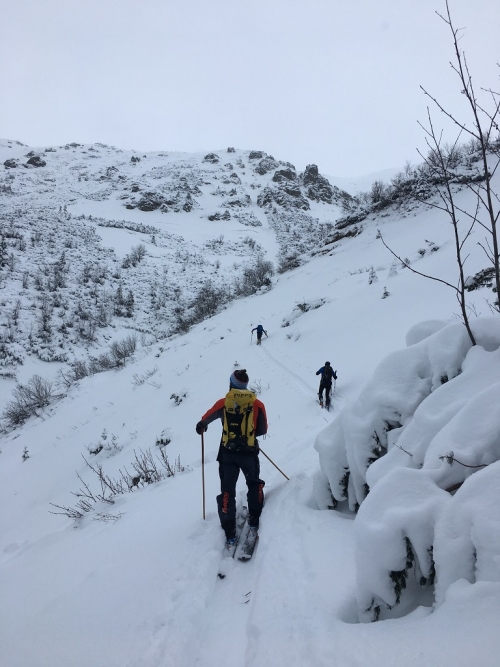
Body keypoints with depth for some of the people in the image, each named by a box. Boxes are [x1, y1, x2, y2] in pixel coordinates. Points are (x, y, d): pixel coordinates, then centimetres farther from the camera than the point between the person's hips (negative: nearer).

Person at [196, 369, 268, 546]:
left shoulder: (224, 403, -3)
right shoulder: (257, 404, -3)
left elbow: (206, 418, 13)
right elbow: (263, 430, 6)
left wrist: (201, 426, 36)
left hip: (227, 453, 0)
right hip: (249, 452, 0)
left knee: (227, 490, 8)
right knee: (254, 484, 25)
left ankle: (230, 533, 5)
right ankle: (254, 520, 23)